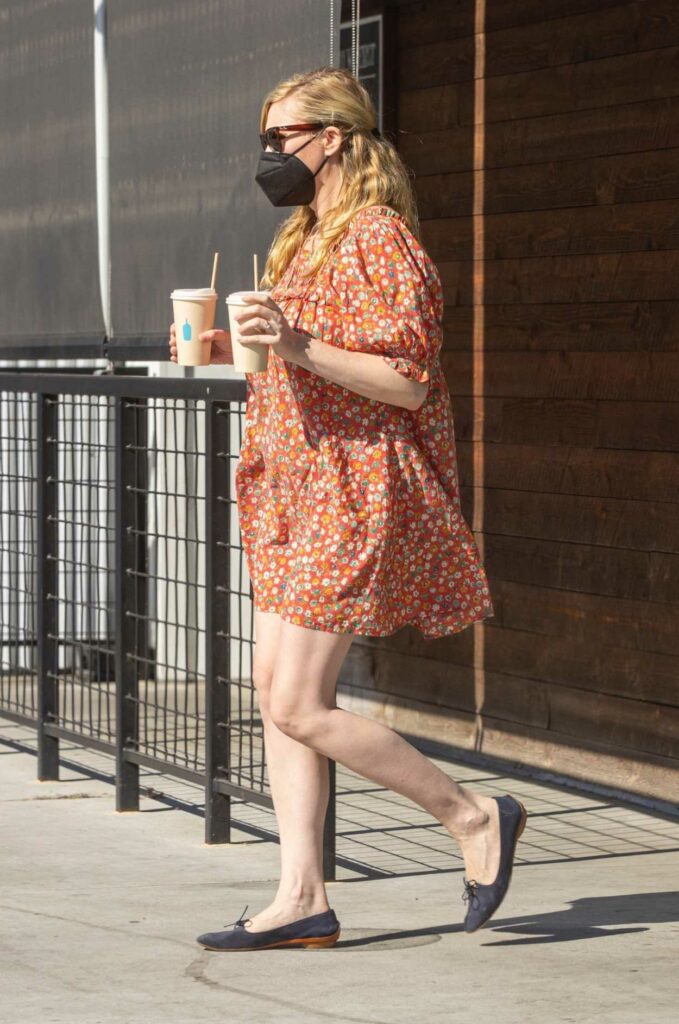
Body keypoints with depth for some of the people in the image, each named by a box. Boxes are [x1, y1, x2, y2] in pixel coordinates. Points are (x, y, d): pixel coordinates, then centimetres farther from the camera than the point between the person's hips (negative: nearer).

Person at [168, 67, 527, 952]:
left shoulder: (379, 237, -13)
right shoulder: (305, 241, 17)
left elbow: (408, 381, -20)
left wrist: (300, 346, -27)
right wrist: (232, 350, 12)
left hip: (355, 497, -10)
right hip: (296, 493, 10)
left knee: (300, 706, -11)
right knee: (278, 693, 5)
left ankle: (475, 817, 3)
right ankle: (302, 898, 6)